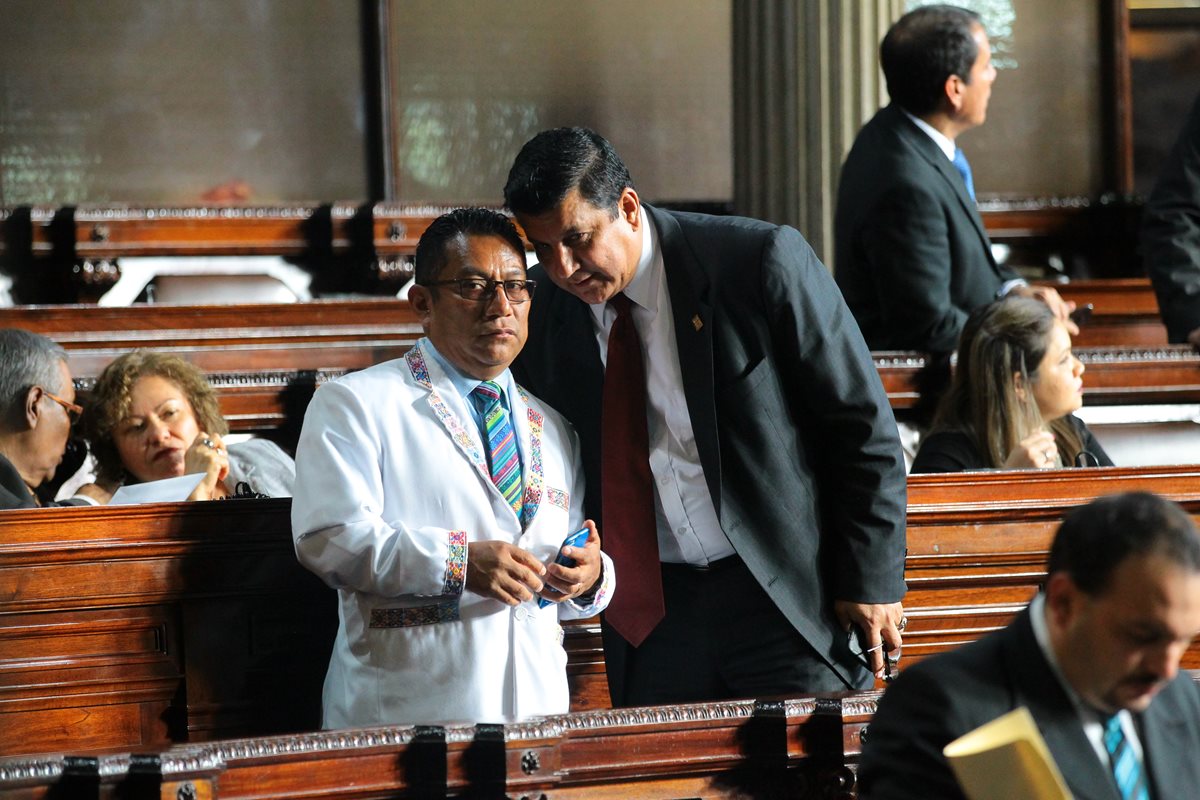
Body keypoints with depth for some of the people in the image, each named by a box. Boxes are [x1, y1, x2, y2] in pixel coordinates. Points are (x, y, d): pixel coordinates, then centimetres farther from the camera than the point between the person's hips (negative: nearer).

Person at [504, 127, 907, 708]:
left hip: (789, 596, -3)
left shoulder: (760, 262, -11)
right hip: (647, 611, 3)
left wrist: (872, 578, -7)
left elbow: (861, 422, -6)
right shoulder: (543, 312, 1)